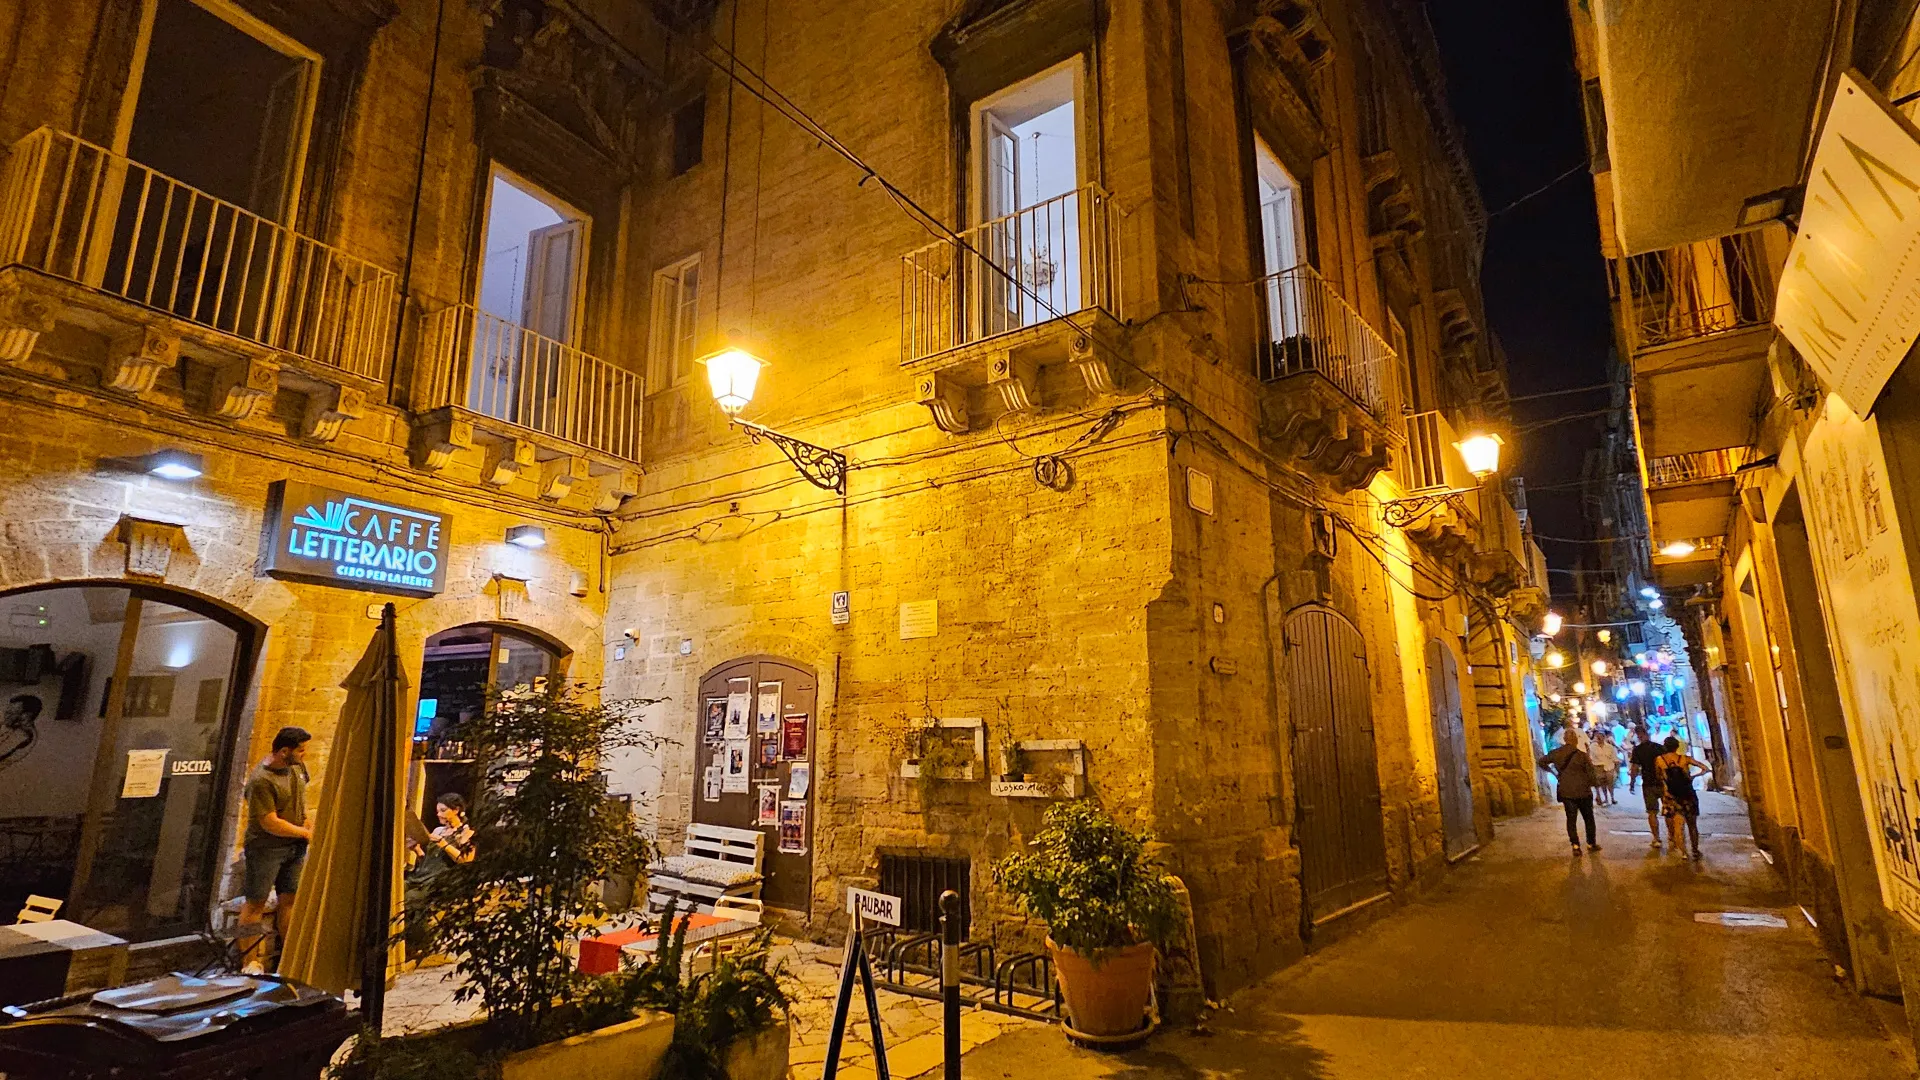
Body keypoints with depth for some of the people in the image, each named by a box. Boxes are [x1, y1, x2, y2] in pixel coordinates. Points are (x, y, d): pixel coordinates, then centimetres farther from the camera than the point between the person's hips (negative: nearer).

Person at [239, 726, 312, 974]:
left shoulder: (297, 765, 1)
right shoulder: (260, 780, -23)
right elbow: (271, 824, -22)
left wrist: (306, 821, 9)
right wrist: (306, 833, -13)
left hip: (295, 845, 7)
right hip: (266, 848, -7)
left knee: (289, 899, 10)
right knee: (256, 902, 3)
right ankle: (251, 960, 11)